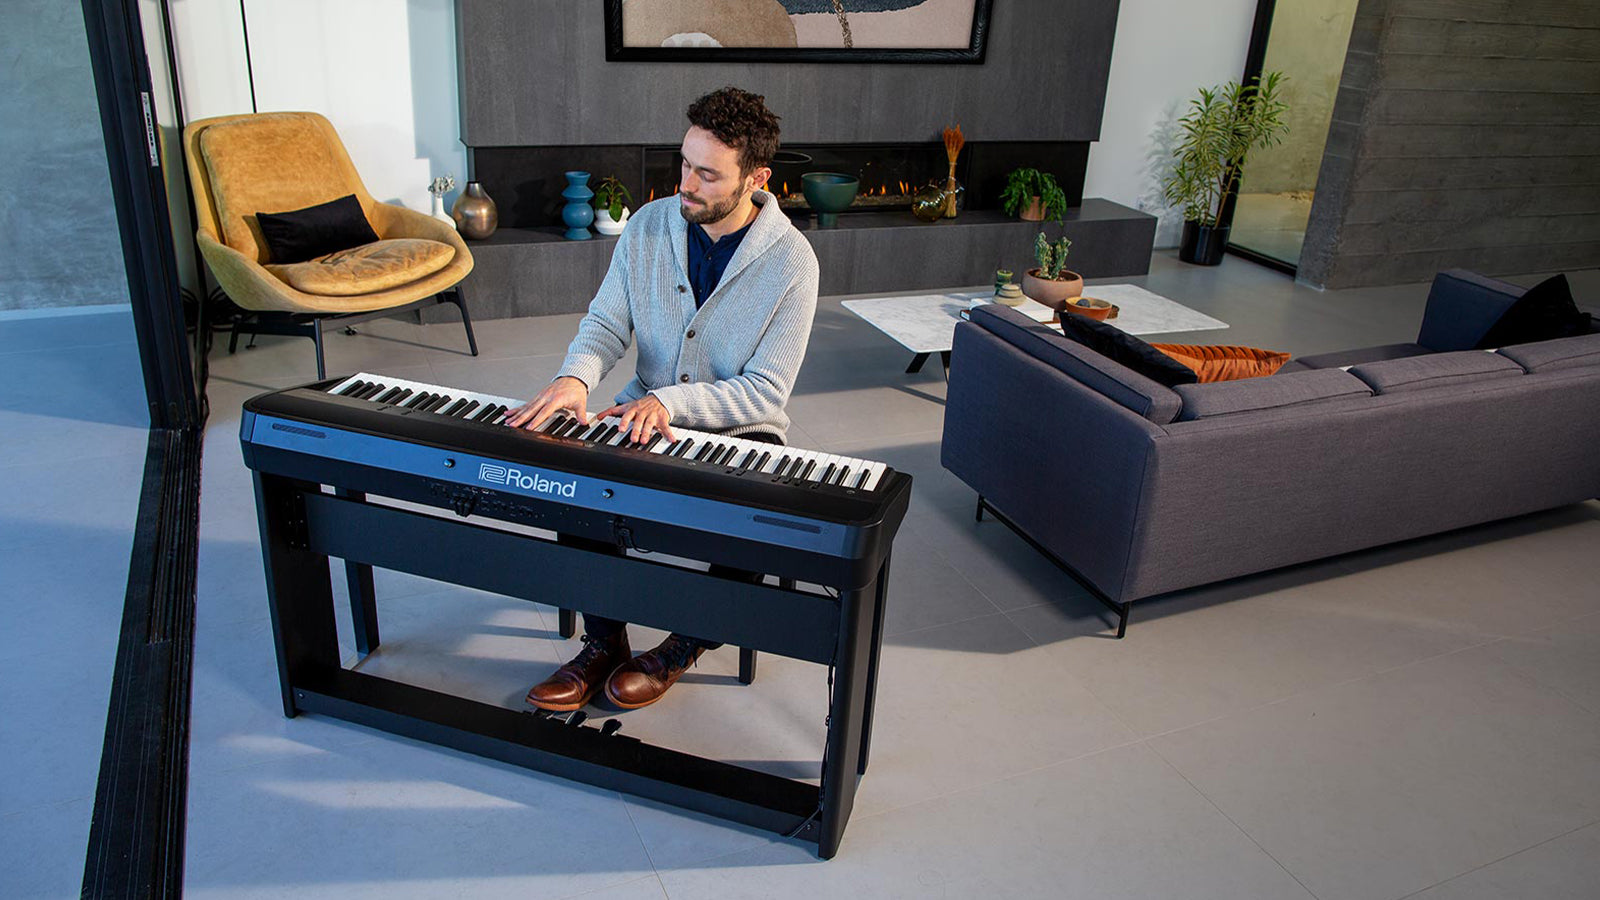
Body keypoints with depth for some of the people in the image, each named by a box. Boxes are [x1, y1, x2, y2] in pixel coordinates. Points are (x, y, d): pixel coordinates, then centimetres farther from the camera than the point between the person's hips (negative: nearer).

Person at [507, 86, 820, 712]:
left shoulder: (791, 261, -16)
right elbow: (607, 323, 0)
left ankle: (686, 644, 4)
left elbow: (766, 391, -17)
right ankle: (605, 642, 1)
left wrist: (670, 400, -29)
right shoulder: (649, 226, -3)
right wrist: (576, 376, -23)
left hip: (738, 431, -3)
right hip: (645, 411, 4)